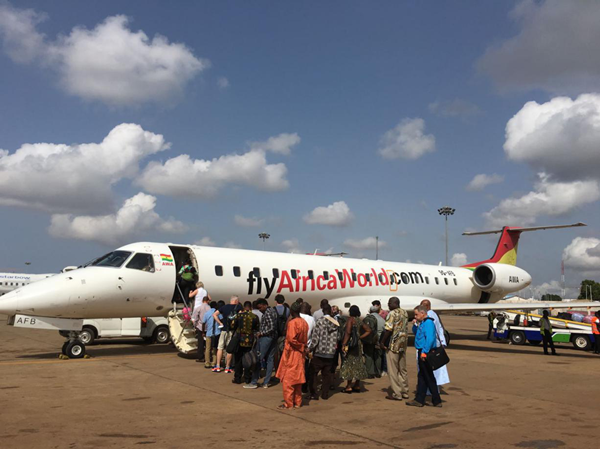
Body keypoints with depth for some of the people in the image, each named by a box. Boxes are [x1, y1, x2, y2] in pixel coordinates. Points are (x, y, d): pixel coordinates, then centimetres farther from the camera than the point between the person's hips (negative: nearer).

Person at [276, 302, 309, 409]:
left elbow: (291, 339, -23)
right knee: (297, 378, 14)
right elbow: (306, 338, 9)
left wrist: (300, 346, -10)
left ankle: (288, 403, 4)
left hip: (291, 353, -7)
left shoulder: (292, 323, -17)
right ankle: (297, 402, 19)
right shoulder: (304, 322, 5)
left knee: (287, 380, 1)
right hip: (300, 354, 7)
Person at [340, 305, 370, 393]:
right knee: (357, 363, 12)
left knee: (349, 364, -3)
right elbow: (368, 330, 16)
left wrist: (344, 344, -19)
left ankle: (349, 386, -3)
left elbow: (348, 332, -19)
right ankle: (357, 386, 18)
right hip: (358, 344, 7)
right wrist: (360, 337, 12)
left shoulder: (350, 319, -11)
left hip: (350, 344, -7)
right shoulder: (360, 320, 10)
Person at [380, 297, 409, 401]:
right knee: (403, 369, 16)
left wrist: (382, 342, -12)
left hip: (393, 344, -8)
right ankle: (404, 392, 22)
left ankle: (396, 394, 2)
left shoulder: (392, 313, -14)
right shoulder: (405, 313, 10)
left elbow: (388, 330, -20)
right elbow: (406, 328, 13)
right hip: (403, 344, 8)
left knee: (393, 370, 0)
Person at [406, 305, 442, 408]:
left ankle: (437, 401, 4)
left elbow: (430, 338, -25)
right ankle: (419, 400, 18)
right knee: (422, 377, 13)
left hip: (426, 354, -10)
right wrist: (414, 325, 11)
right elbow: (416, 334, 29)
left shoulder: (428, 323, -16)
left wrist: (424, 352, -28)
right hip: (422, 353, 10)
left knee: (429, 378, -3)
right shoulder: (422, 323, 15)